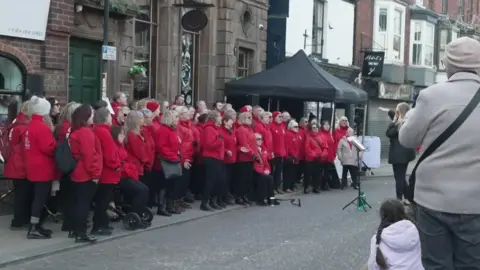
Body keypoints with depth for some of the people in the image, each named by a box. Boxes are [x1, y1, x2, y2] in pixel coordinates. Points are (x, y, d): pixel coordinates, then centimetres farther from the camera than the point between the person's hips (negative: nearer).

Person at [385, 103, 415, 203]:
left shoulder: (400, 123, -19)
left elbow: (388, 133, -14)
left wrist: (393, 121, -10)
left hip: (399, 154, -9)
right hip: (405, 152, 9)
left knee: (398, 177, -4)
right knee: (402, 177, 17)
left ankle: (399, 200, -1)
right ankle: (407, 198, 20)